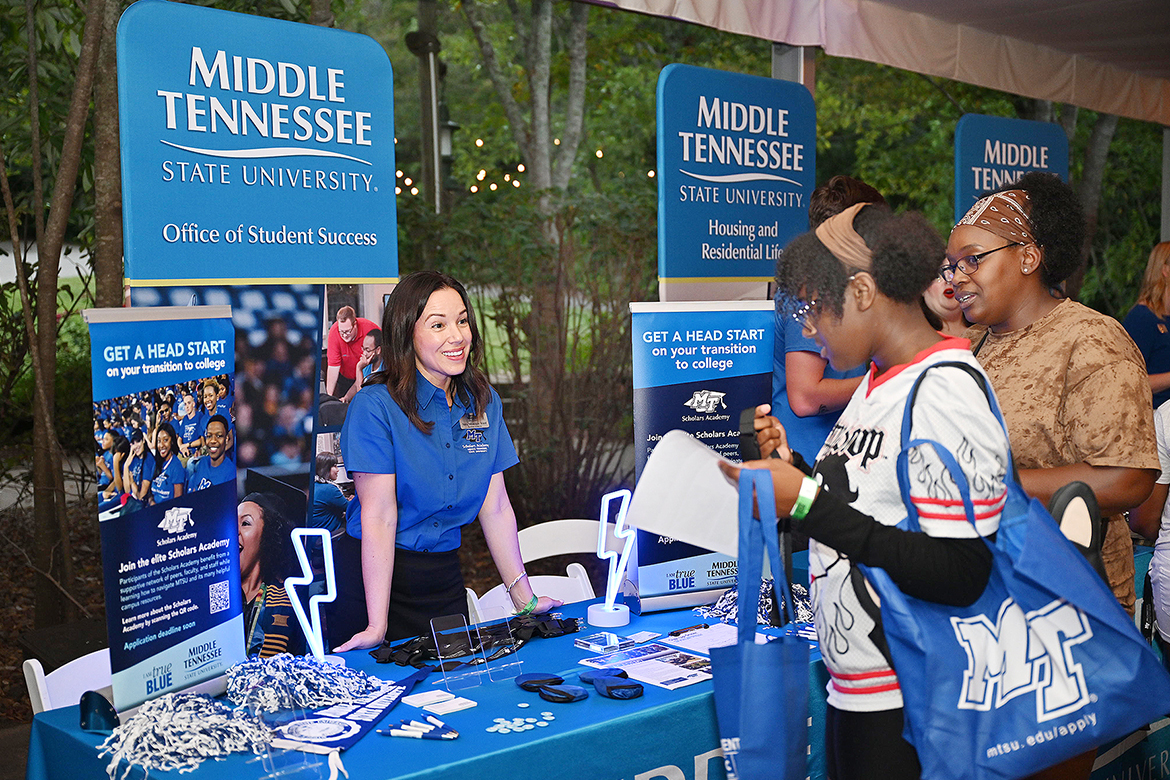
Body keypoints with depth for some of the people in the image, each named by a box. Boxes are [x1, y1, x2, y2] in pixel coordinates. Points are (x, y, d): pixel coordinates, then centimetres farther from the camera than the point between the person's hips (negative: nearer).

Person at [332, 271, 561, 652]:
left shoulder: (484, 402, 2)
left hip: (445, 574, 5)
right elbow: (379, 516, -20)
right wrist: (377, 626, -24)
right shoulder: (375, 406, -15)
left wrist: (524, 597, 1)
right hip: (374, 576, -5)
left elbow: (495, 506, 3)